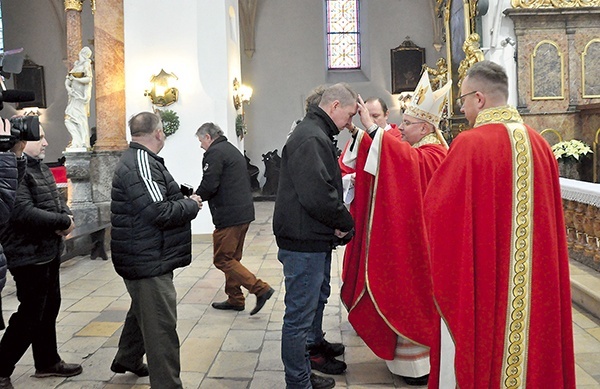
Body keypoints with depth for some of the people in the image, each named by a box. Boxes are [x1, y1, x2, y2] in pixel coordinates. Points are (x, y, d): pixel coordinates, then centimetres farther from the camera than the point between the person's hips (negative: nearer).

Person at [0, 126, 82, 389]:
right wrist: (64, 222, -19)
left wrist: (66, 217, -7)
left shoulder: (41, 168, 12)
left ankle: (47, 362, 34)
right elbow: (24, 212, -29)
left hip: (49, 252, 10)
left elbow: (58, 201, 15)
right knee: (29, 315, -3)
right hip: (29, 255, -10)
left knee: (49, 307, 19)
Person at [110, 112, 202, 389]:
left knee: (143, 310, 28)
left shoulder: (136, 160, 14)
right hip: (149, 261, -11)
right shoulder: (141, 164, -21)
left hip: (142, 259, 11)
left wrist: (185, 199, 5)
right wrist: (191, 205, -11)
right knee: (161, 325, -6)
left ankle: (127, 359, 47)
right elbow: (160, 212, -26)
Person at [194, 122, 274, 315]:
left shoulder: (215, 153, -10)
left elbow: (209, 185, -19)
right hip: (244, 212, 10)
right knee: (233, 258, 17)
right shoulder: (233, 150, 20)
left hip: (229, 215, -10)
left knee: (222, 259, -3)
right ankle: (235, 299, 24)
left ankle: (261, 289, -7)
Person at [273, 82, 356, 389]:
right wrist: (345, 223, -14)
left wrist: (339, 223, 6)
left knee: (318, 297, 28)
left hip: (316, 239, 12)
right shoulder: (310, 139, -20)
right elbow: (318, 195, -30)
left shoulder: (316, 134, 16)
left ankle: (313, 347, 49)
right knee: (299, 315, 0)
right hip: (304, 242, -12)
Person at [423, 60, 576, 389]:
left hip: (481, 279, -6)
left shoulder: (470, 143, -17)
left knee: (478, 346, 10)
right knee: (534, 343, 19)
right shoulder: (539, 143, 1)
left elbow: (436, 206, -11)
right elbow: (551, 215, 11)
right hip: (537, 282, 6)